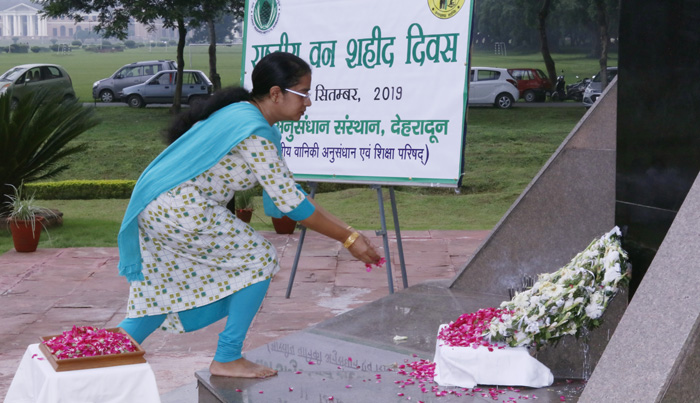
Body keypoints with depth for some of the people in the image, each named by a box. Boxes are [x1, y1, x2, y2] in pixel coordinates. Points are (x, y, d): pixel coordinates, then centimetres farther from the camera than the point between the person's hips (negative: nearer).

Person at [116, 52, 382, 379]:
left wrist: (345, 230, 12)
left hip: (155, 208, 10)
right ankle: (227, 359, 6)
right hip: (180, 210, -10)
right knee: (259, 257, -1)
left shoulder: (243, 115, 14)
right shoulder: (253, 133, -19)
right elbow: (290, 204, -19)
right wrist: (348, 239, -11)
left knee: (160, 297, 18)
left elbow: (289, 191, 16)